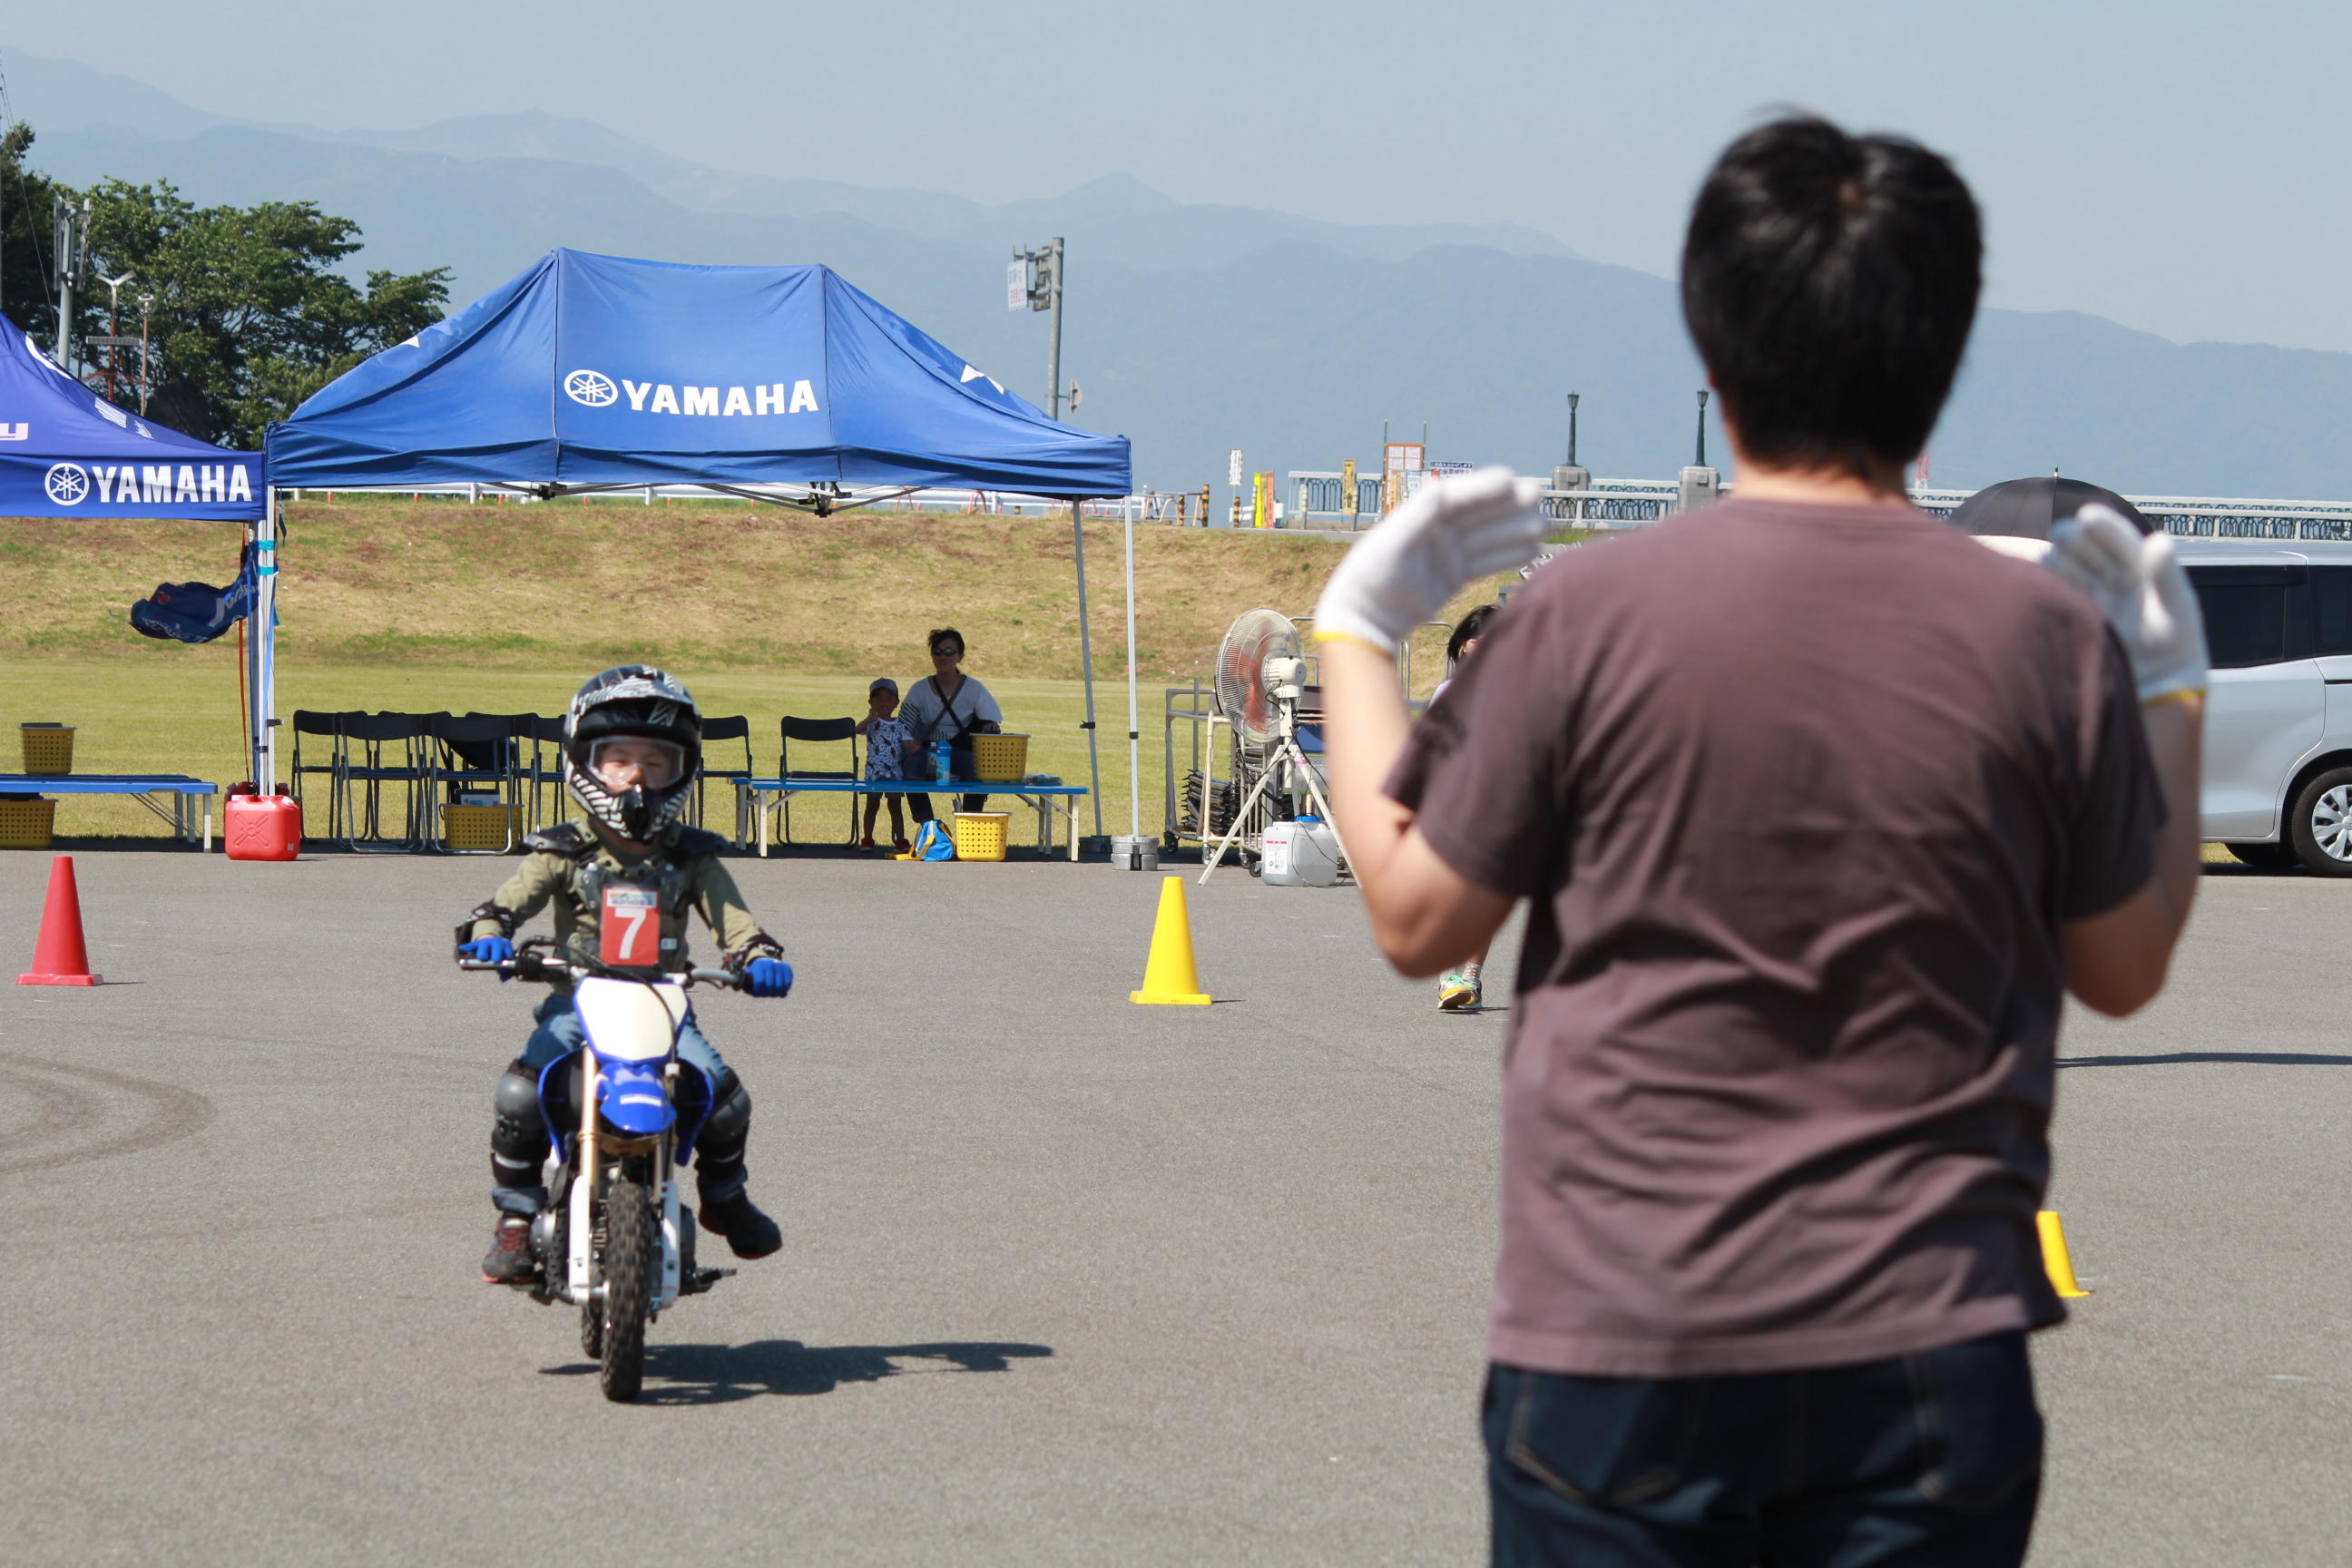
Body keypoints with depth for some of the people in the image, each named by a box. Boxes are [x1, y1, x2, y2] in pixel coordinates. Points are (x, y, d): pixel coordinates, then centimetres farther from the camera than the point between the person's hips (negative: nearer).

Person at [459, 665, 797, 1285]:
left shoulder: (690, 858, 9)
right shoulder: (564, 853, 4)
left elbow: (730, 919, 1)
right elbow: (509, 901, -6)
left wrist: (760, 957, -21)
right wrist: (487, 933, -29)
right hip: (577, 1004, -1)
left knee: (725, 1098, -17)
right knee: (520, 1096, -26)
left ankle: (723, 1195, 16)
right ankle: (516, 1218, -5)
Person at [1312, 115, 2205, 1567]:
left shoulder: (1589, 615, -8)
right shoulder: (2049, 639, -3)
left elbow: (1419, 918, 3)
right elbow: (2126, 966, 10)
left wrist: (1356, 632, 16)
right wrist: (2170, 687, 23)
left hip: (1624, 1349, -1)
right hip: (1928, 1347, 1)